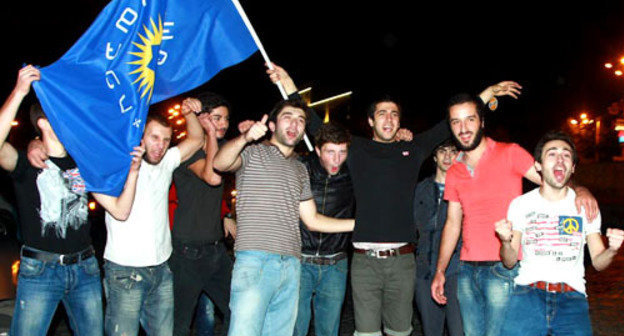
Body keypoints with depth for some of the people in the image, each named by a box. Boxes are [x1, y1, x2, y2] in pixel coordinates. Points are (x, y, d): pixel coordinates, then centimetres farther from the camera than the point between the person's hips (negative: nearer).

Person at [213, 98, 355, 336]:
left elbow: (312, 220, 25)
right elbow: (220, 163, -15)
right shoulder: (253, 152, 7)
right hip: (255, 261, -6)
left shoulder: (300, 170, 24)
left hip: (291, 265, 6)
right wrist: (245, 137, -34)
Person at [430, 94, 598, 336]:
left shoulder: (510, 154, -2)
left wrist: (580, 191, -27)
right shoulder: (453, 173, 11)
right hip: (467, 271, 5)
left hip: (503, 270, -5)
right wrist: (440, 270, 13)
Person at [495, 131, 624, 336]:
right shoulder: (520, 204, 9)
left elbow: (597, 262, 14)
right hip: (528, 293, -1)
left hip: (572, 297, 2)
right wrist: (506, 242, -13)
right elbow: (510, 262, 8)